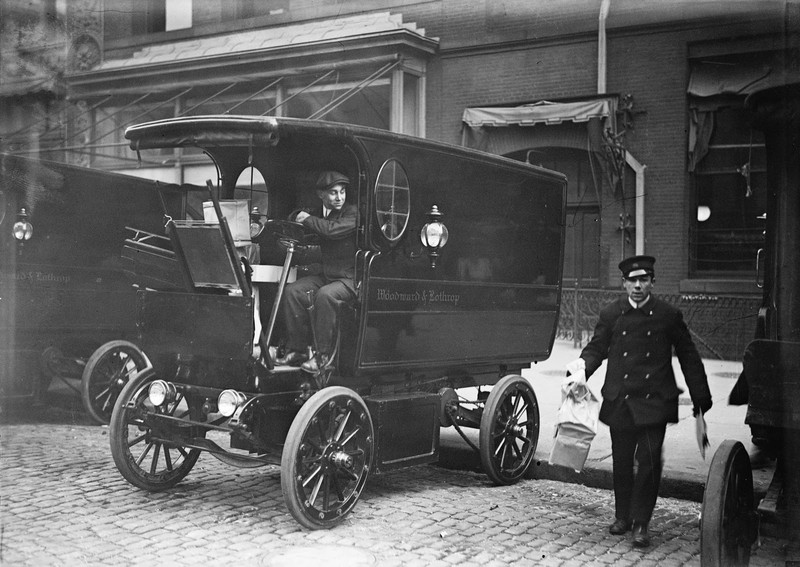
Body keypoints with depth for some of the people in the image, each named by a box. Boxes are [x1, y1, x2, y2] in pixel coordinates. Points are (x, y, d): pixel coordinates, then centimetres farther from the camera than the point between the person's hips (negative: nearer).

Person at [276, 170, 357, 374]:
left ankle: (323, 354, -23)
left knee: (325, 295, -34)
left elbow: (333, 229, -26)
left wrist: (308, 219, -12)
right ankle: (296, 349, -6)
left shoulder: (352, 213, -9)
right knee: (293, 290, -12)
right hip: (327, 275, 7)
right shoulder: (320, 214, 14)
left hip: (351, 279, -7)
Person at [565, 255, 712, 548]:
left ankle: (641, 523, 7)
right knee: (621, 462, 11)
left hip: (654, 403, -2)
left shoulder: (669, 315, 0)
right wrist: (581, 368, -12)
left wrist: (700, 397, 7)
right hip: (619, 402, 2)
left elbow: (688, 356, 6)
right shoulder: (610, 314, 4)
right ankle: (622, 516, 29)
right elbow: (596, 348, 9)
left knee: (649, 462, -7)